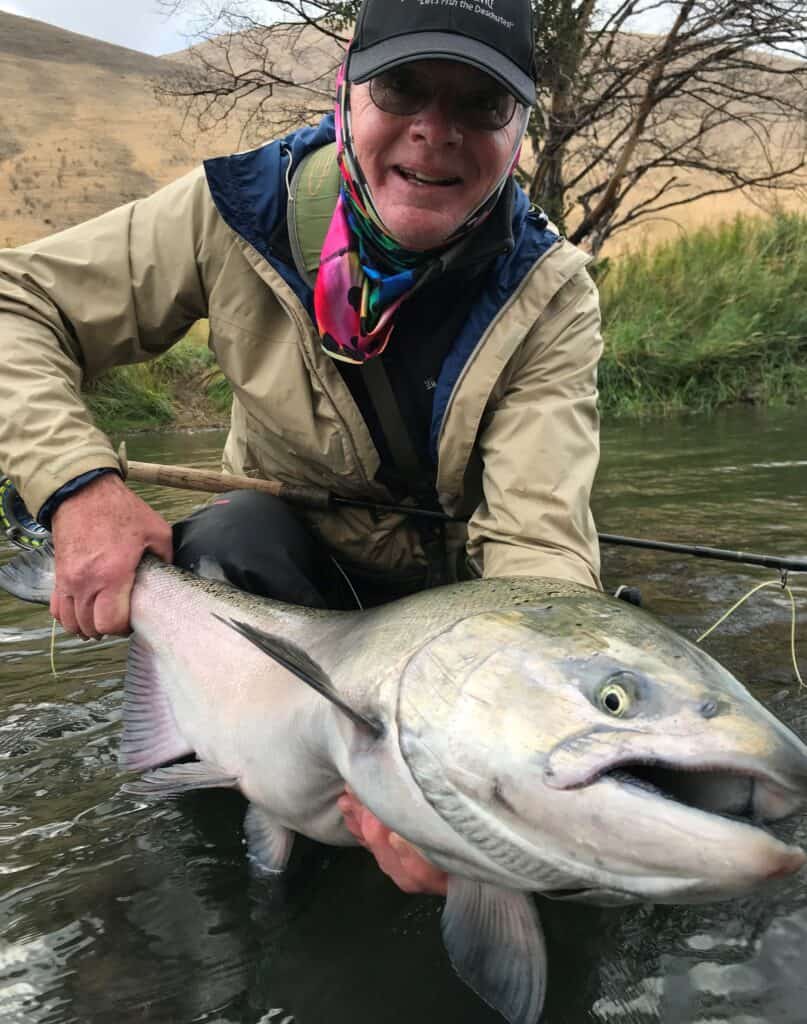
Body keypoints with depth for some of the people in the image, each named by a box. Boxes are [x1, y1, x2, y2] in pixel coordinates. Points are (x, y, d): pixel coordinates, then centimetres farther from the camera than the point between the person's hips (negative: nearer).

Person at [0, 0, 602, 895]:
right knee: (234, 535, -32)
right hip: (286, 574, 1)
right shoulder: (244, 211, -18)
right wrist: (78, 486, -32)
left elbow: (537, 542, -31)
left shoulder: (549, 294, -20)